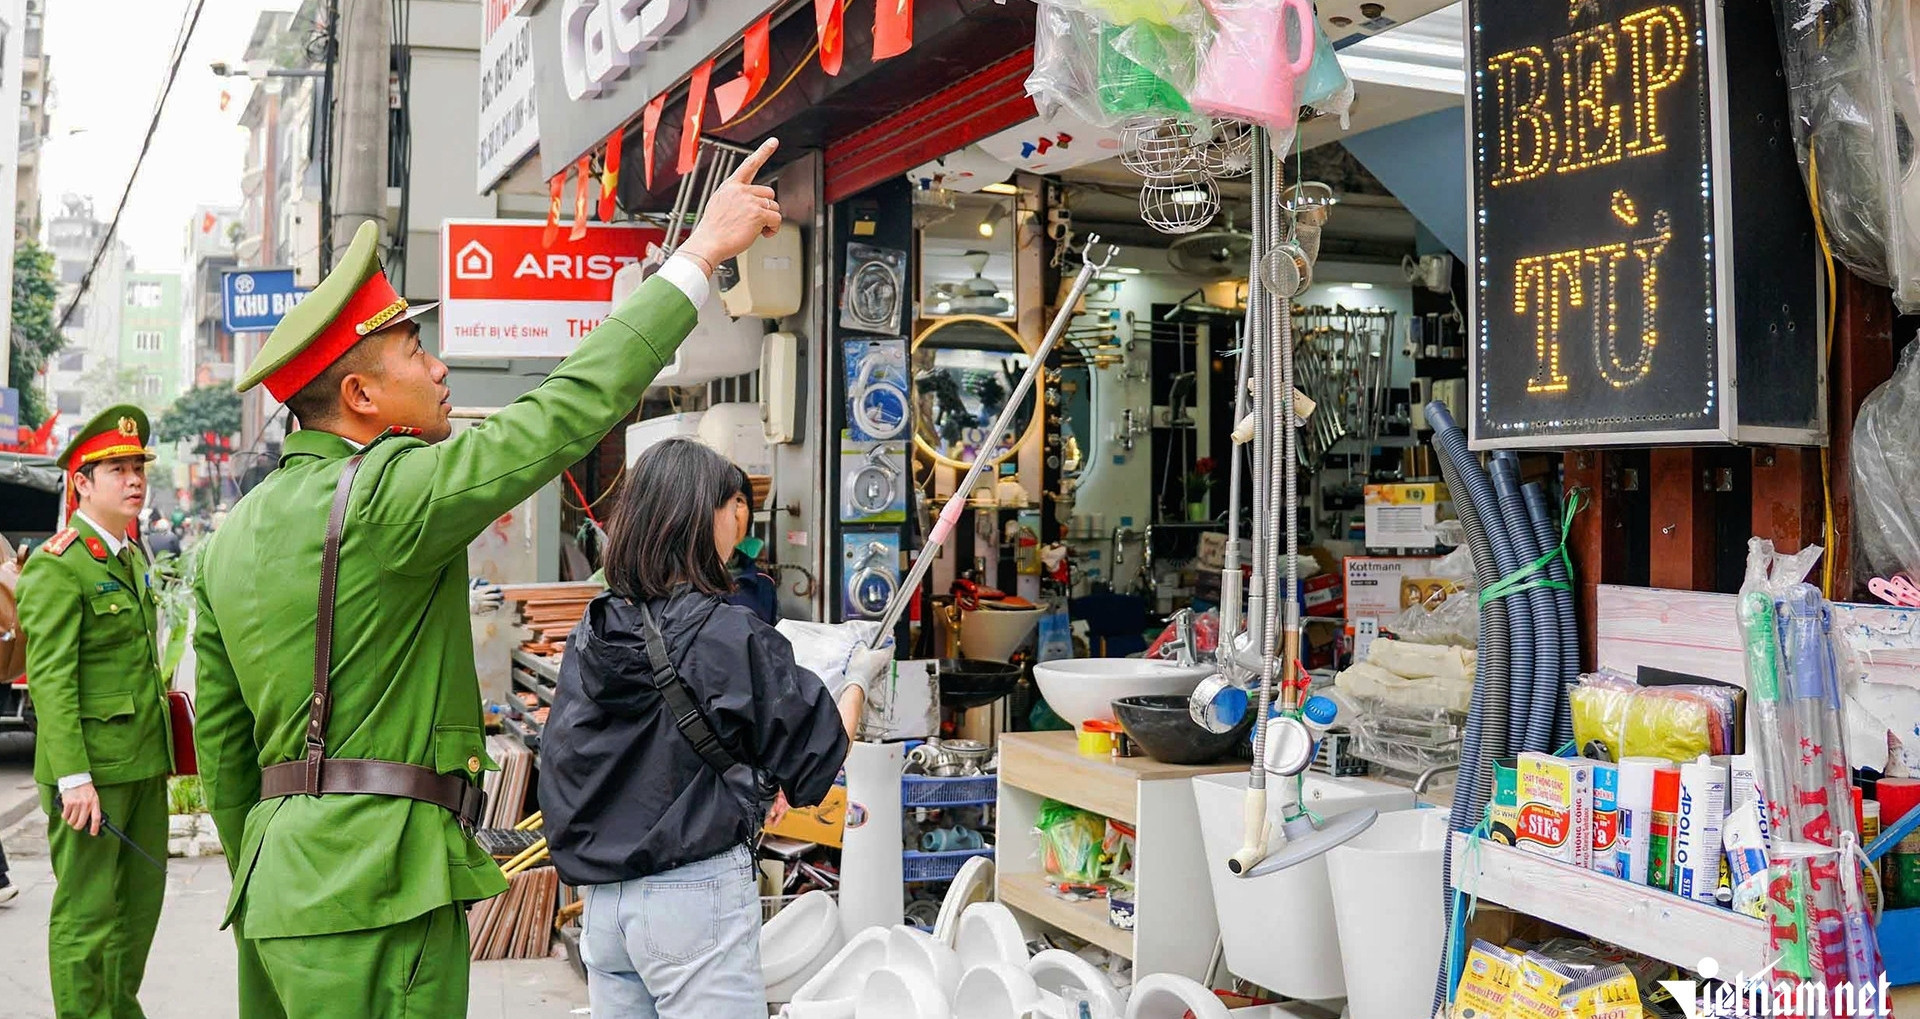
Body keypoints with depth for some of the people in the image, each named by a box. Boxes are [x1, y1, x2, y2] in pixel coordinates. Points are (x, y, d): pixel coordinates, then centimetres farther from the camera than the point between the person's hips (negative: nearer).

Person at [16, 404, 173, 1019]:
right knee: (87, 913, -1)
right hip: (92, 766, -8)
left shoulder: (131, 557, 15)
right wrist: (73, 778, -22)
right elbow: (50, 680, -17)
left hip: (145, 761, 9)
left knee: (142, 899, 15)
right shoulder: (57, 566, -12)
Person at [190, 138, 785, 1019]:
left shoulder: (232, 537, 13)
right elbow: (568, 410, -16)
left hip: (280, 879, 9)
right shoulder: (388, 494, -13)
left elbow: (222, 745, 17)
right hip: (375, 889, -9)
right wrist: (700, 253, -11)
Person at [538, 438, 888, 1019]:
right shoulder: (733, 637, -13)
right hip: (695, 895, -7)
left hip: (601, 899, 7)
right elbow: (814, 764, -5)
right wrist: (859, 680, 12)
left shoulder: (592, 633, 5)